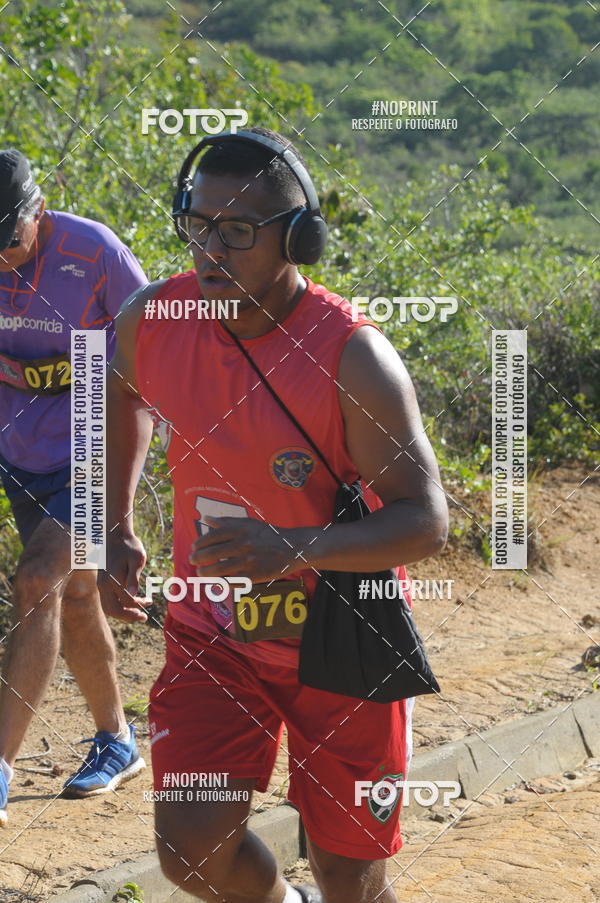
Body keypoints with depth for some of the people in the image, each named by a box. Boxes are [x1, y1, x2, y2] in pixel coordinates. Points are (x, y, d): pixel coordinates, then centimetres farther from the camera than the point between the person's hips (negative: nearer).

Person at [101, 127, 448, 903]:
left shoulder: (352, 357, -24)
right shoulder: (152, 320, -10)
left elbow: (425, 521, -24)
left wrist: (294, 547, -40)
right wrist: (118, 530, 9)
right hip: (213, 634, 3)